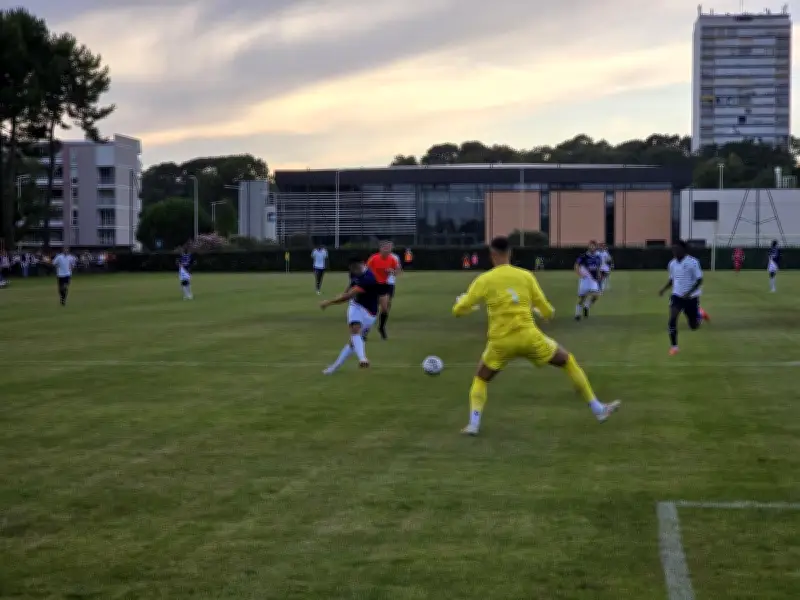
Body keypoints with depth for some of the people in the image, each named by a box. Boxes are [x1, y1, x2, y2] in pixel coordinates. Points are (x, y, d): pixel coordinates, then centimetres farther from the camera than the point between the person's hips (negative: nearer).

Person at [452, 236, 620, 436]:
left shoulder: (484, 280, -2)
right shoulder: (525, 276, 1)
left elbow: (459, 310, 0)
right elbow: (547, 312, 4)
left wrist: (461, 301, 24)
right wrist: (548, 312, 29)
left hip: (500, 342, 0)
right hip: (528, 337, 0)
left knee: (480, 379, 24)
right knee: (568, 361, 20)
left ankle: (473, 423, 2)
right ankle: (598, 409, 21)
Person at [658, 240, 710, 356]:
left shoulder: (693, 262, -16)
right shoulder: (672, 264, 2)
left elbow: (699, 280, -15)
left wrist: (689, 293, -26)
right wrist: (664, 289, -2)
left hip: (691, 297, -3)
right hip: (677, 296, 3)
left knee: (694, 326, 9)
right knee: (672, 319, -19)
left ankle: (700, 314, 44)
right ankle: (674, 346, -9)